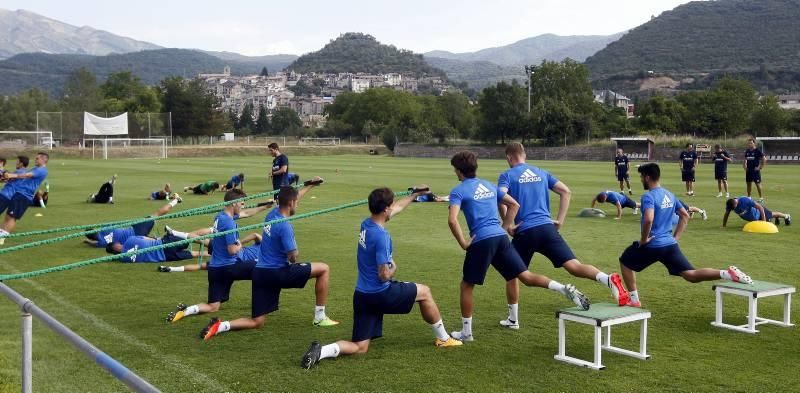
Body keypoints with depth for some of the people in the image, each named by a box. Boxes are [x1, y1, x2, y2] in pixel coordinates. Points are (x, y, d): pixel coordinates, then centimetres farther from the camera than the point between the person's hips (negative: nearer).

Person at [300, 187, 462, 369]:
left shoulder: (366, 224, 4)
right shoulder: (381, 236, -22)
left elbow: (396, 208, 23)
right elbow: (384, 275, -23)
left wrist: (414, 194, 34)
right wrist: (394, 268, -1)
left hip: (362, 296, 7)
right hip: (380, 294, -7)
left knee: (359, 348, 10)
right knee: (424, 292, 18)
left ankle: (322, 350, -15)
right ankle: (443, 339, 29)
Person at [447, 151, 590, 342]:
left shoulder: (458, 191, -1)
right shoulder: (489, 185, 20)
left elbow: (452, 220, -16)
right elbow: (514, 204, 23)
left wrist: (463, 243, -8)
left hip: (481, 241, -6)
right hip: (501, 237, 6)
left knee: (466, 285, 10)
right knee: (526, 276, 4)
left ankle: (466, 332, 15)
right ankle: (565, 289, -16)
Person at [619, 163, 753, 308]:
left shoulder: (648, 196, -14)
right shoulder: (669, 195, 13)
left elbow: (648, 219, -31)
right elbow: (685, 215, 18)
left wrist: (643, 239, -16)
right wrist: (676, 237, 17)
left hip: (652, 245, -7)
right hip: (670, 244, 7)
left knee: (625, 262, 17)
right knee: (692, 275, 3)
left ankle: (634, 300, 16)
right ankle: (728, 273, -18)